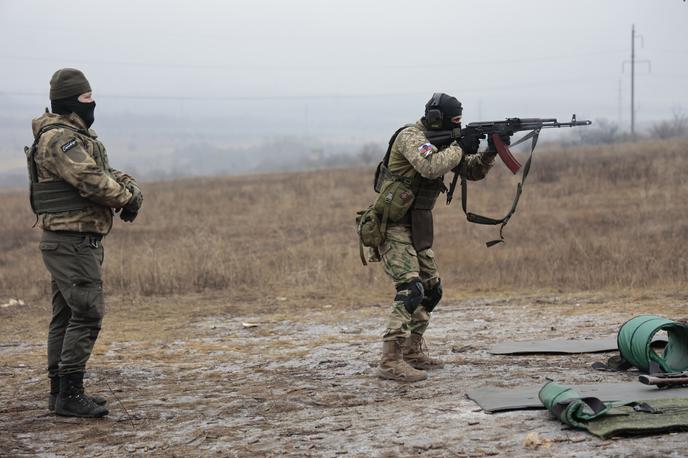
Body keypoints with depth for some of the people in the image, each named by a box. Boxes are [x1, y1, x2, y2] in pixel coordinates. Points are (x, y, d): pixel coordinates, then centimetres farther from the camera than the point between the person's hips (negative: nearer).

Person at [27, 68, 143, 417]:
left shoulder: (79, 136, 17)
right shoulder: (58, 138, -16)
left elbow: (106, 172, 18)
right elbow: (91, 181, -25)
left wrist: (129, 186, -3)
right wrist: (127, 199, -10)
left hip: (78, 243, 11)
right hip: (71, 241, -10)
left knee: (66, 316, 12)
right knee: (87, 313, -11)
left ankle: (60, 393, 17)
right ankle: (69, 394, -9)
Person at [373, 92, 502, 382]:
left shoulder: (440, 142, 10)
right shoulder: (411, 137, -17)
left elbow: (472, 171, 13)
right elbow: (430, 167, -36)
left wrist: (491, 151, -5)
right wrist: (459, 148, -21)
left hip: (417, 228, 10)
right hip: (393, 228, -10)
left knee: (431, 290, 14)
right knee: (411, 290, -20)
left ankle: (412, 352, 24)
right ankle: (391, 362, -22)